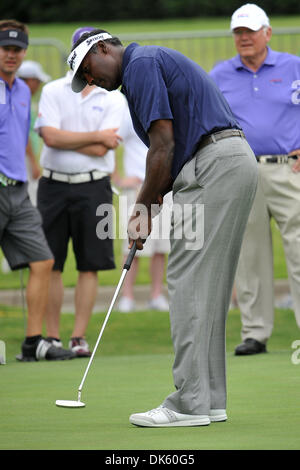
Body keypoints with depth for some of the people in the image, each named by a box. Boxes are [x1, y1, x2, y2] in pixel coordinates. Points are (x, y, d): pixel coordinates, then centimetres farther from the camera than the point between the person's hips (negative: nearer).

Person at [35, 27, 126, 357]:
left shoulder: (113, 99, 4)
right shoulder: (52, 91, 6)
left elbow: (100, 150, -8)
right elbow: (50, 137, -10)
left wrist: (65, 138, -5)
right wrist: (96, 136, -8)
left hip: (93, 187, 0)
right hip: (54, 185, 0)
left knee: (90, 266, -1)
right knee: (50, 265, 1)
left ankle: (79, 337, 4)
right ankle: (52, 337, 7)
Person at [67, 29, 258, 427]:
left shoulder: (142, 63, -5)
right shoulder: (156, 62, 26)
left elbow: (163, 144, -12)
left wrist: (143, 207, -3)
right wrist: (149, 205, 14)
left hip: (214, 168, -10)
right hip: (237, 160, 10)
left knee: (189, 283, -8)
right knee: (209, 288, 11)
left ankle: (189, 402, -9)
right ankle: (209, 400, 12)